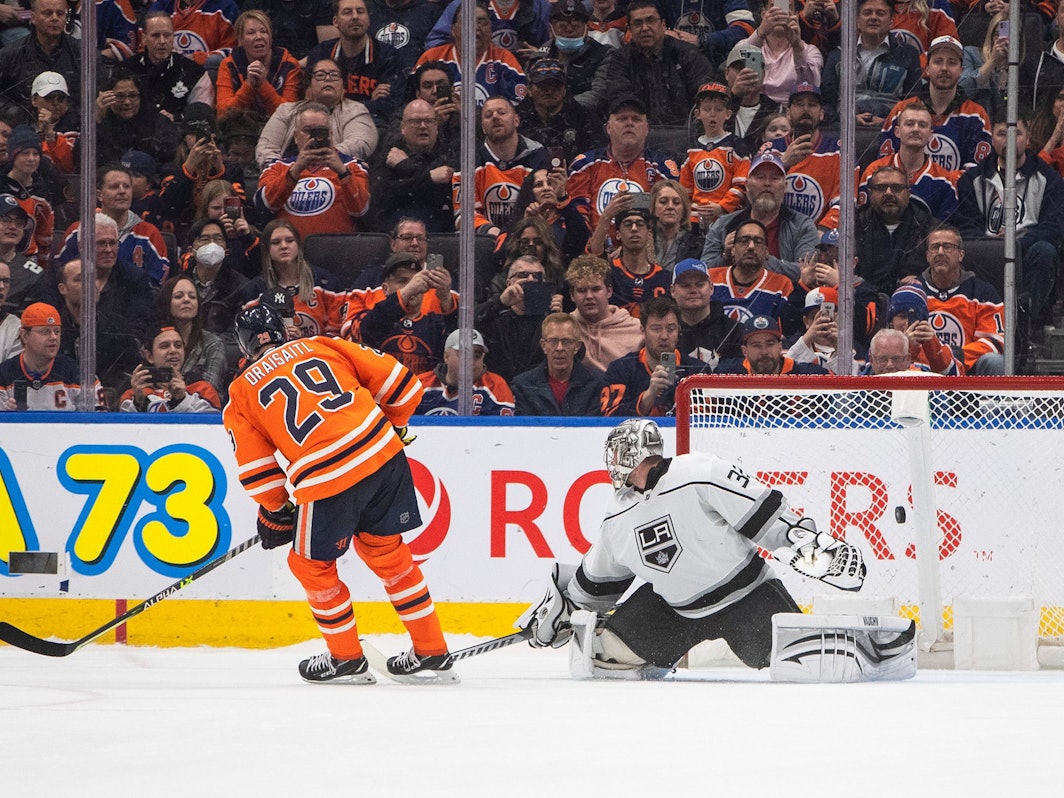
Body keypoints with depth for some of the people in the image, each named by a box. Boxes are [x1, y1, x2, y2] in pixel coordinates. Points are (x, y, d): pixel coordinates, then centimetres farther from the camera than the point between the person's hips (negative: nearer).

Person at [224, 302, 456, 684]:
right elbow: (392, 378, 14)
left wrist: (275, 511, 27)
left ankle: (346, 659, 27)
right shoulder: (320, 347, 17)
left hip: (328, 479, -4)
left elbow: (257, 471, 11)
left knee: (311, 564, 19)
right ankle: (432, 654, 26)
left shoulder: (242, 394, 12)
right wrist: (394, 426, 31)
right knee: (387, 552, 22)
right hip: (384, 453, 4)